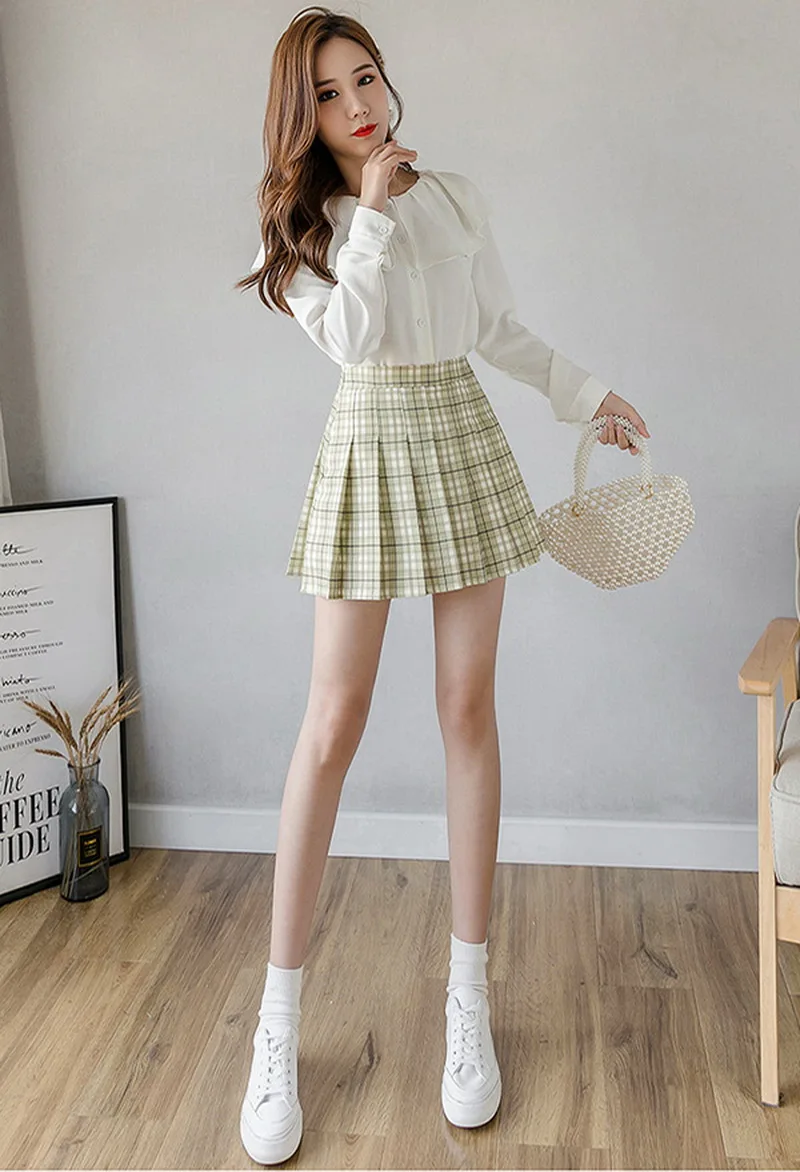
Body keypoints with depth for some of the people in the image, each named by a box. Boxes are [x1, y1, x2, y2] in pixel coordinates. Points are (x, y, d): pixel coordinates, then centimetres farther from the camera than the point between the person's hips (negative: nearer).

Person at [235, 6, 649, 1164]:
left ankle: (469, 995, 14)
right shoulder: (302, 221, 1)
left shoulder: (458, 196, 8)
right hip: (367, 450, -2)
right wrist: (373, 214, -11)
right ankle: (280, 1020, 7)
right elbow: (351, 337, -14)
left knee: (469, 708, 2)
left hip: (464, 442, 3)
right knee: (334, 723, -6)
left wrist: (587, 392, 18)